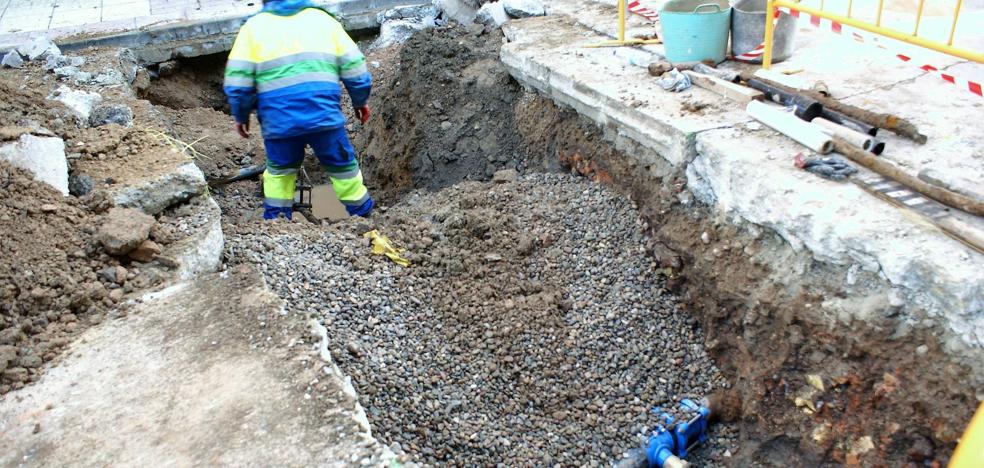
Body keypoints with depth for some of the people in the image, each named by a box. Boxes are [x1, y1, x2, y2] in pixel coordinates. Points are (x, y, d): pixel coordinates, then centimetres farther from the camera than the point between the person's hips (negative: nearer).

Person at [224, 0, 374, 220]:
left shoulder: (254, 25, 13)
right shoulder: (322, 18, 16)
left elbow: (238, 80, 4)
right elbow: (353, 65, 10)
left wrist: (241, 115, 18)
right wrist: (361, 101, 23)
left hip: (278, 117, 0)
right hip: (324, 113, 0)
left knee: (279, 169, 21)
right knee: (343, 166, 15)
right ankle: (362, 213, 24)